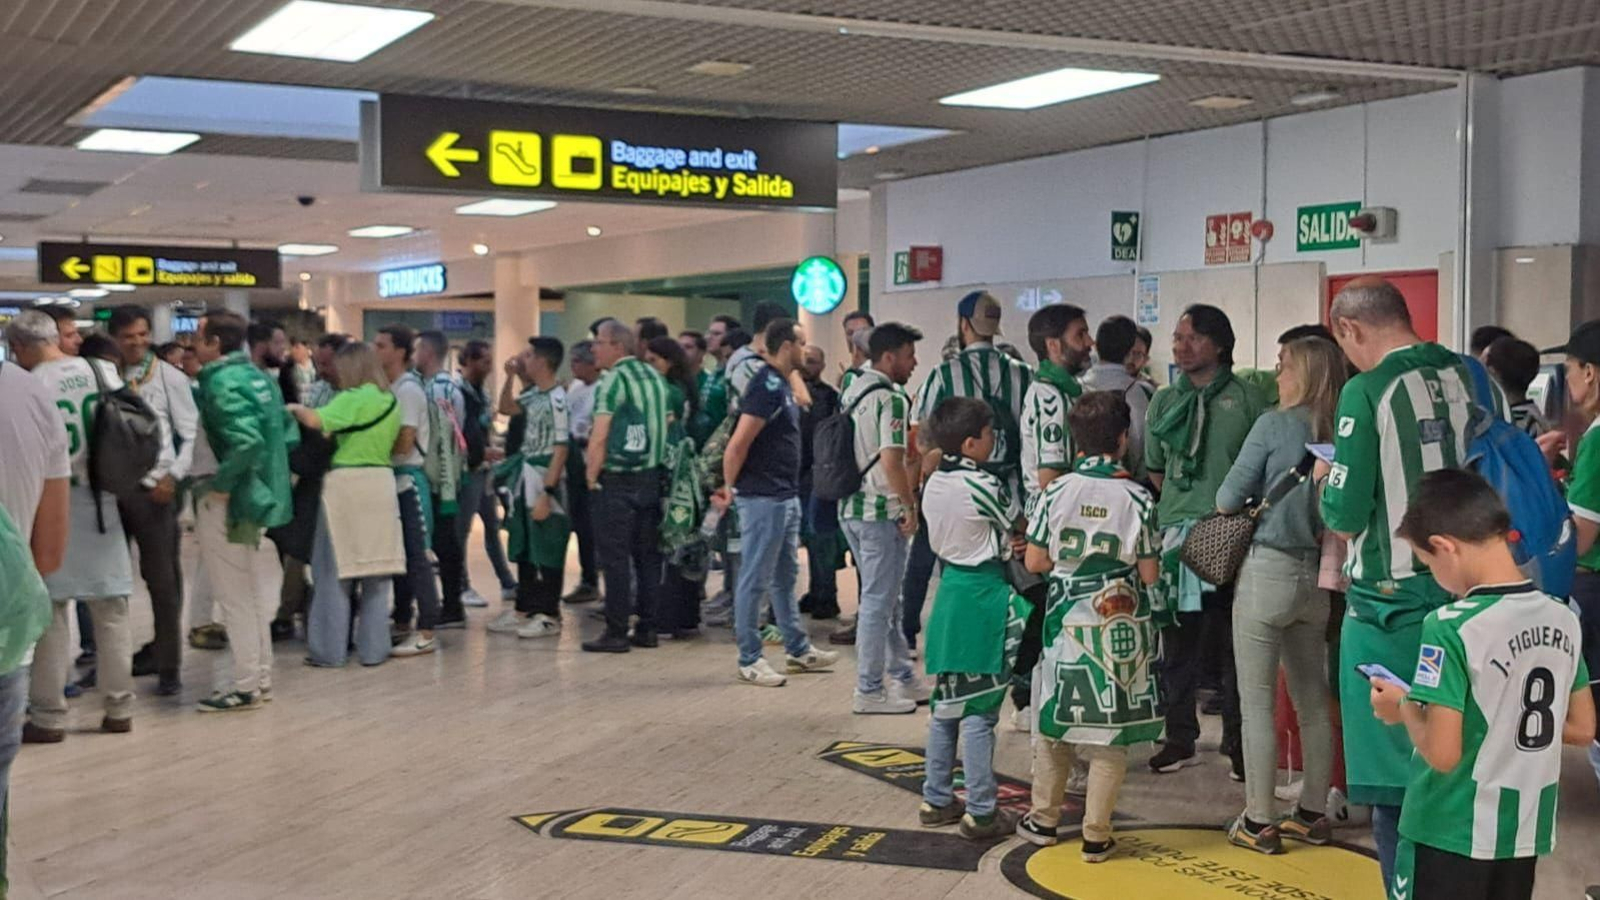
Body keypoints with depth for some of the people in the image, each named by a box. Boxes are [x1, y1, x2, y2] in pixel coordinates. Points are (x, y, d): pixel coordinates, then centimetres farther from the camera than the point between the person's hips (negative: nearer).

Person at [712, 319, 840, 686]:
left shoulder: (781, 385, 13)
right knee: (755, 580, -1)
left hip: (786, 496, 10)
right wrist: (730, 487, -11)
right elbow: (739, 444, -22)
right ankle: (749, 660, 7)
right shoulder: (766, 386, -18)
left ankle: (799, 650, 28)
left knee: (785, 577, 17)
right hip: (763, 498, -10)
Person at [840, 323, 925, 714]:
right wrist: (911, 508, -13)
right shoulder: (891, 399, -16)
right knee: (878, 601, -1)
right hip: (881, 510, -9)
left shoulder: (852, 391, 12)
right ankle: (869, 691, 5)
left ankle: (903, 678, 27)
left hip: (851, 506, 9)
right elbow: (892, 462, -23)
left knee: (888, 598, 18)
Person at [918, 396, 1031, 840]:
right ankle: (981, 813, 4)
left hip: (950, 588, 8)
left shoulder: (934, 483, 5)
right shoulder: (982, 486, -18)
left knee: (947, 703, 15)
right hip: (984, 597, -8)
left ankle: (937, 799, 24)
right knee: (980, 710, -2)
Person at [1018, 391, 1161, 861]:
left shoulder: (1056, 492, -6)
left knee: (1054, 720, 16)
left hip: (1065, 622, 2)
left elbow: (1034, 562, -2)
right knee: (1110, 733, 6)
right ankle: (1095, 835, 11)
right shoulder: (1137, 498, -10)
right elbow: (1149, 575, -7)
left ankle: (1044, 818, 27)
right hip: (1119, 626, -2)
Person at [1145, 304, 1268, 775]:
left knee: (1234, 641, 3)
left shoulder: (1247, 398, 2)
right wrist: (1181, 505, 6)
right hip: (1178, 533, 3)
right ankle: (1180, 739, 19)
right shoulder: (1164, 401, 12)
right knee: (1178, 640, 8)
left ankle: (1239, 743, 14)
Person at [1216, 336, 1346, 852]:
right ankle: (1312, 815, 24)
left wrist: (1241, 500, 13)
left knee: (1257, 703, 2)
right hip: (1317, 573, 6)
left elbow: (1228, 499, -8)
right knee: (1313, 702, 15)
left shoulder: (1275, 424, -11)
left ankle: (1259, 823, 8)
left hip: (1268, 571, -6)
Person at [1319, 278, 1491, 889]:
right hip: (1465, 590, 6)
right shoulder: (1468, 376, 3)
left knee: (1395, 780, 4)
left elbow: (1345, 517, -16)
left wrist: (1328, 479, 5)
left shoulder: (1367, 391, -15)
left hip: (1392, 602, -6)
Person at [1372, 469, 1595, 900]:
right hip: (1526, 834, 6)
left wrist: (1403, 708, -5)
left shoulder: (1452, 627, -21)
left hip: (1452, 836, -6)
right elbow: (1582, 728, 10)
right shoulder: (1563, 619, -1)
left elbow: (1442, 753, -22)